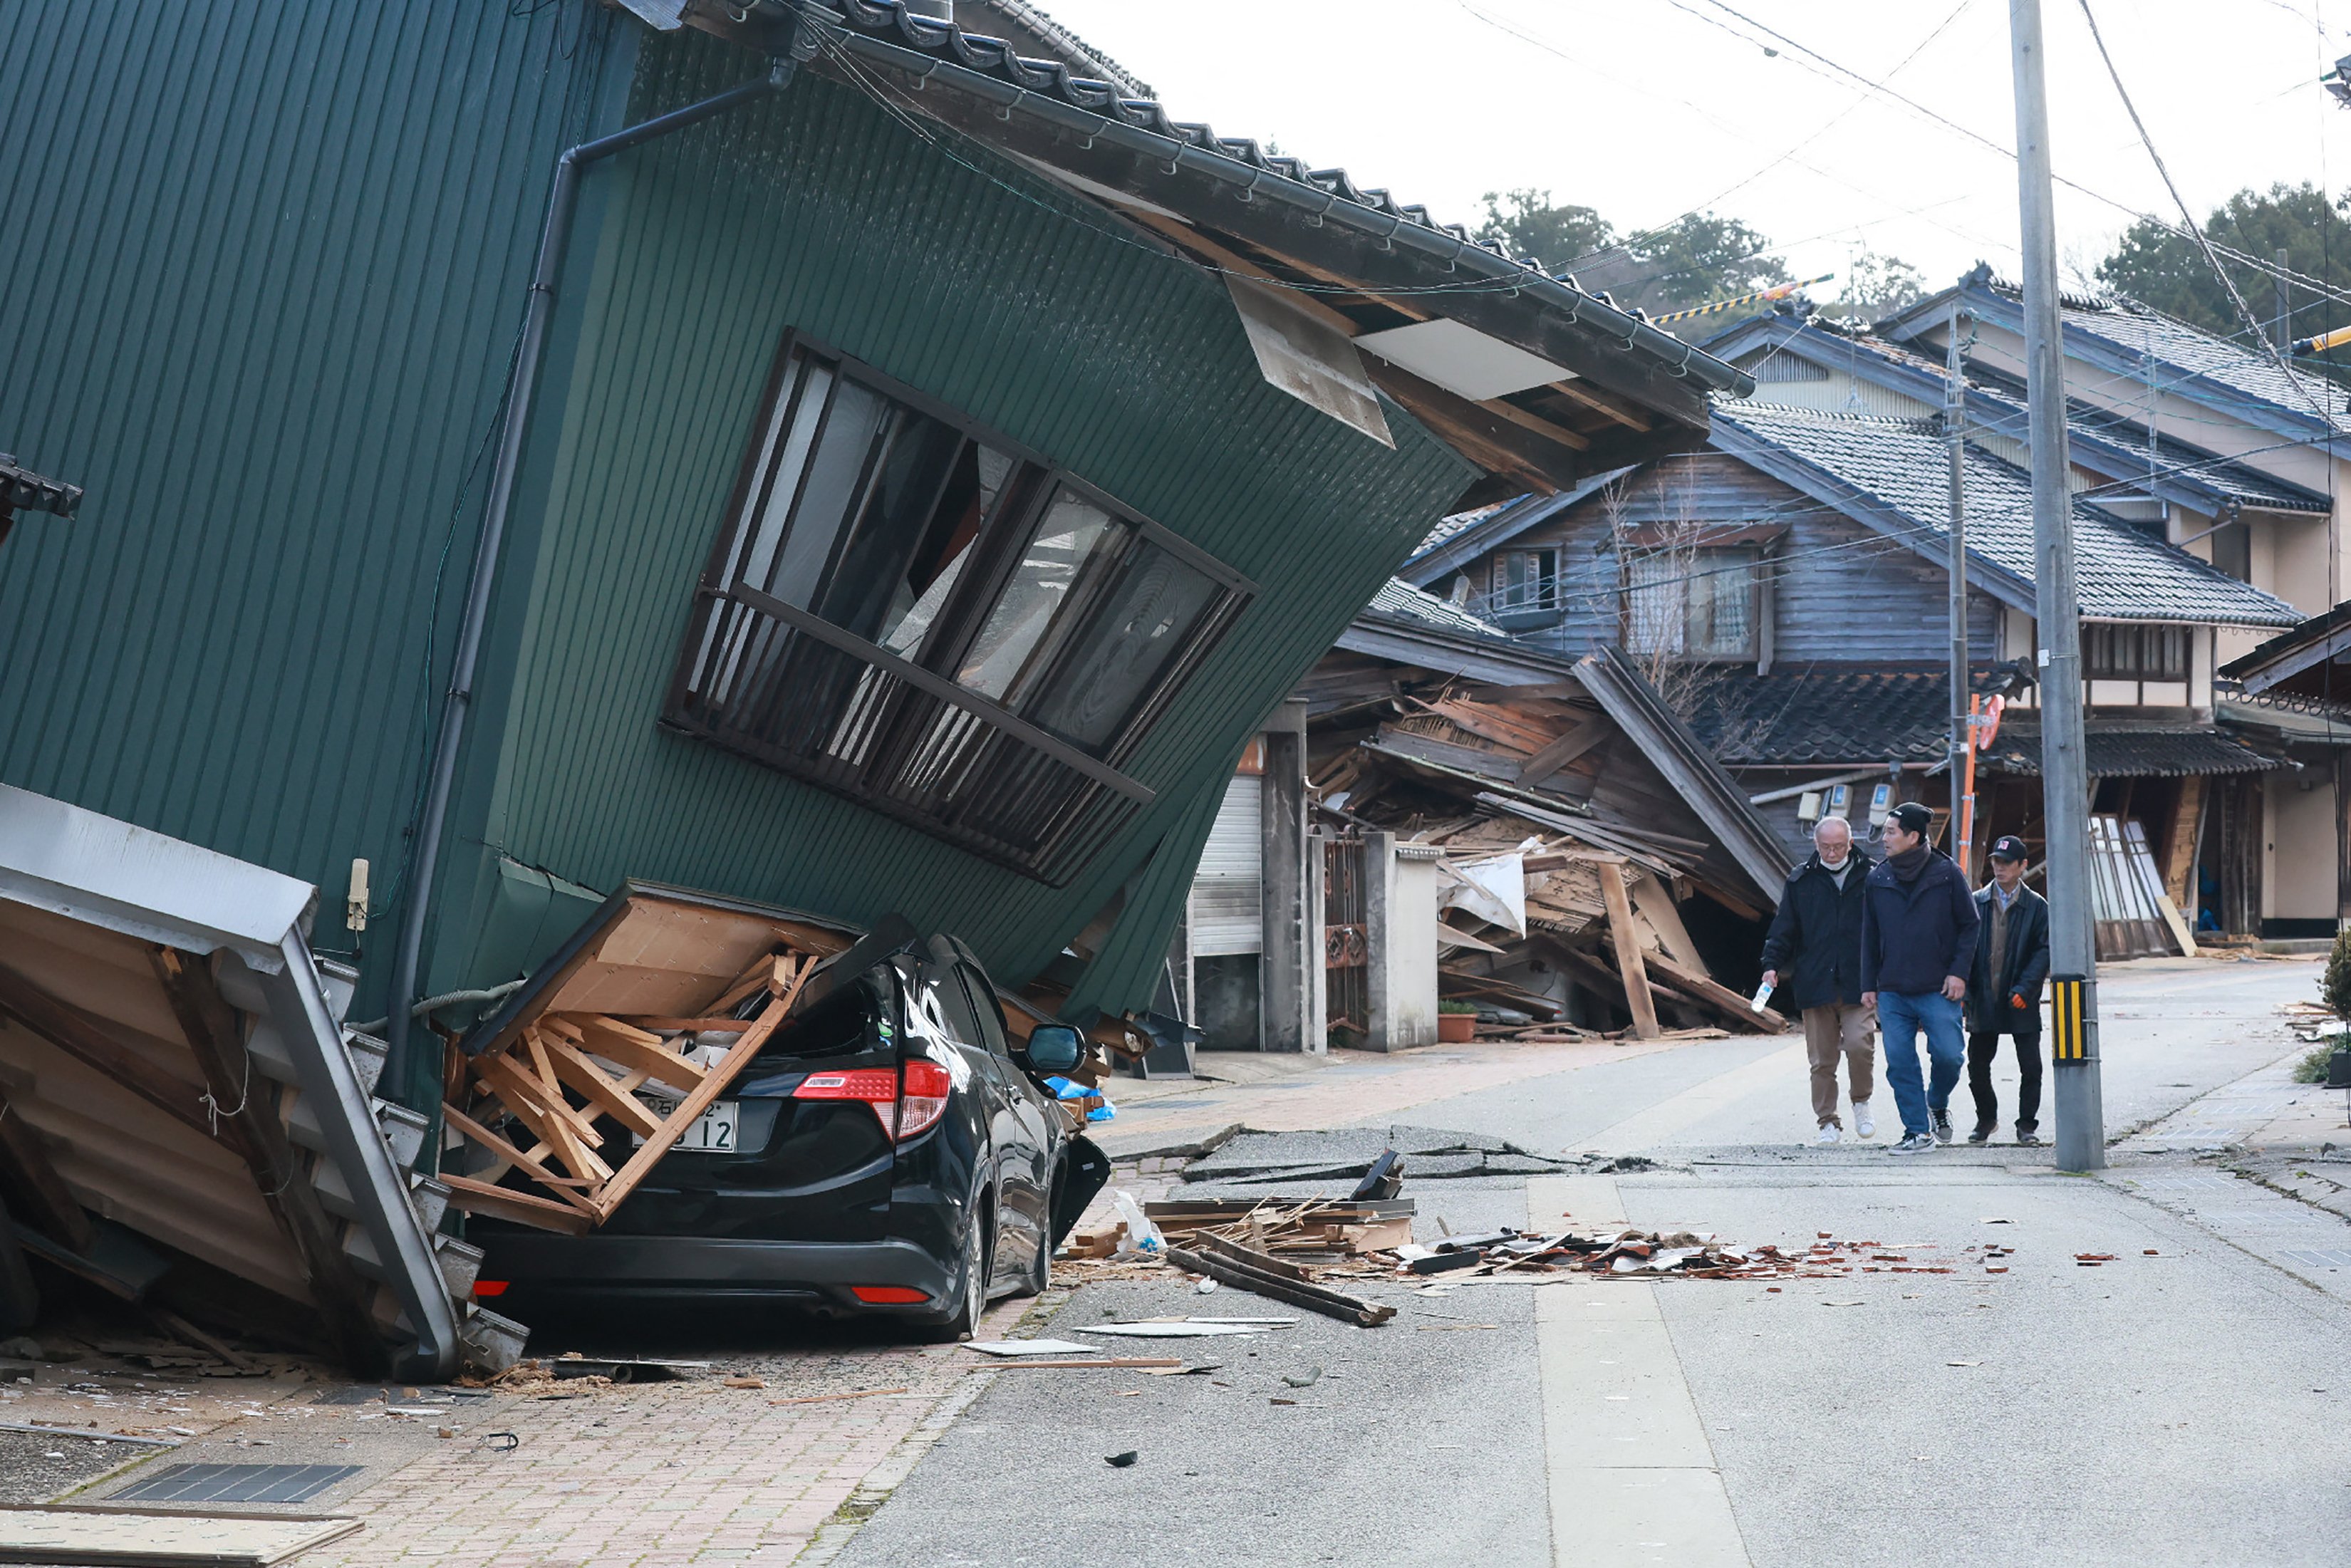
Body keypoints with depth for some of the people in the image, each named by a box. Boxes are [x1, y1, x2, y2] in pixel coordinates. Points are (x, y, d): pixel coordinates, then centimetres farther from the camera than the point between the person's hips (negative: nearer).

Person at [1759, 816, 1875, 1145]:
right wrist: (1772, 964, -3)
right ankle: (1828, 1122, 16)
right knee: (1822, 1059, 5)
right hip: (1815, 985, 2)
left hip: (1859, 985, -2)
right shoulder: (1801, 881, 7)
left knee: (1859, 1044, -16)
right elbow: (1784, 928, 10)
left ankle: (1861, 1103, 10)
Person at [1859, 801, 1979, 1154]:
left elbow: (1969, 925, 3)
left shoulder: (1947, 874, -1)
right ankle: (1917, 1132, 7)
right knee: (1900, 1062, -3)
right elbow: (1869, 936, 14)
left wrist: (1959, 972, -6)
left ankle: (1938, 1104, 23)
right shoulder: (1877, 880, 8)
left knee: (1948, 1056, -8)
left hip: (1938, 991, -3)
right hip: (1892, 993, 3)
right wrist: (1868, 985, 9)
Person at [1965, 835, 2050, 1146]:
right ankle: (1986, 1118, 27)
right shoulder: (1977, 903, 7)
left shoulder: (2037, 907, 1)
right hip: (1984, 1000, 2)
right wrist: (1964, 989, -5)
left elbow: (2043, 951, -4)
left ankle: (2027, 1125, 12)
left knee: (2030, 1067, -2)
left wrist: (2025, 988, -16)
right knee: (1977, 1066, 6)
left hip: (2021, 1003, -2)